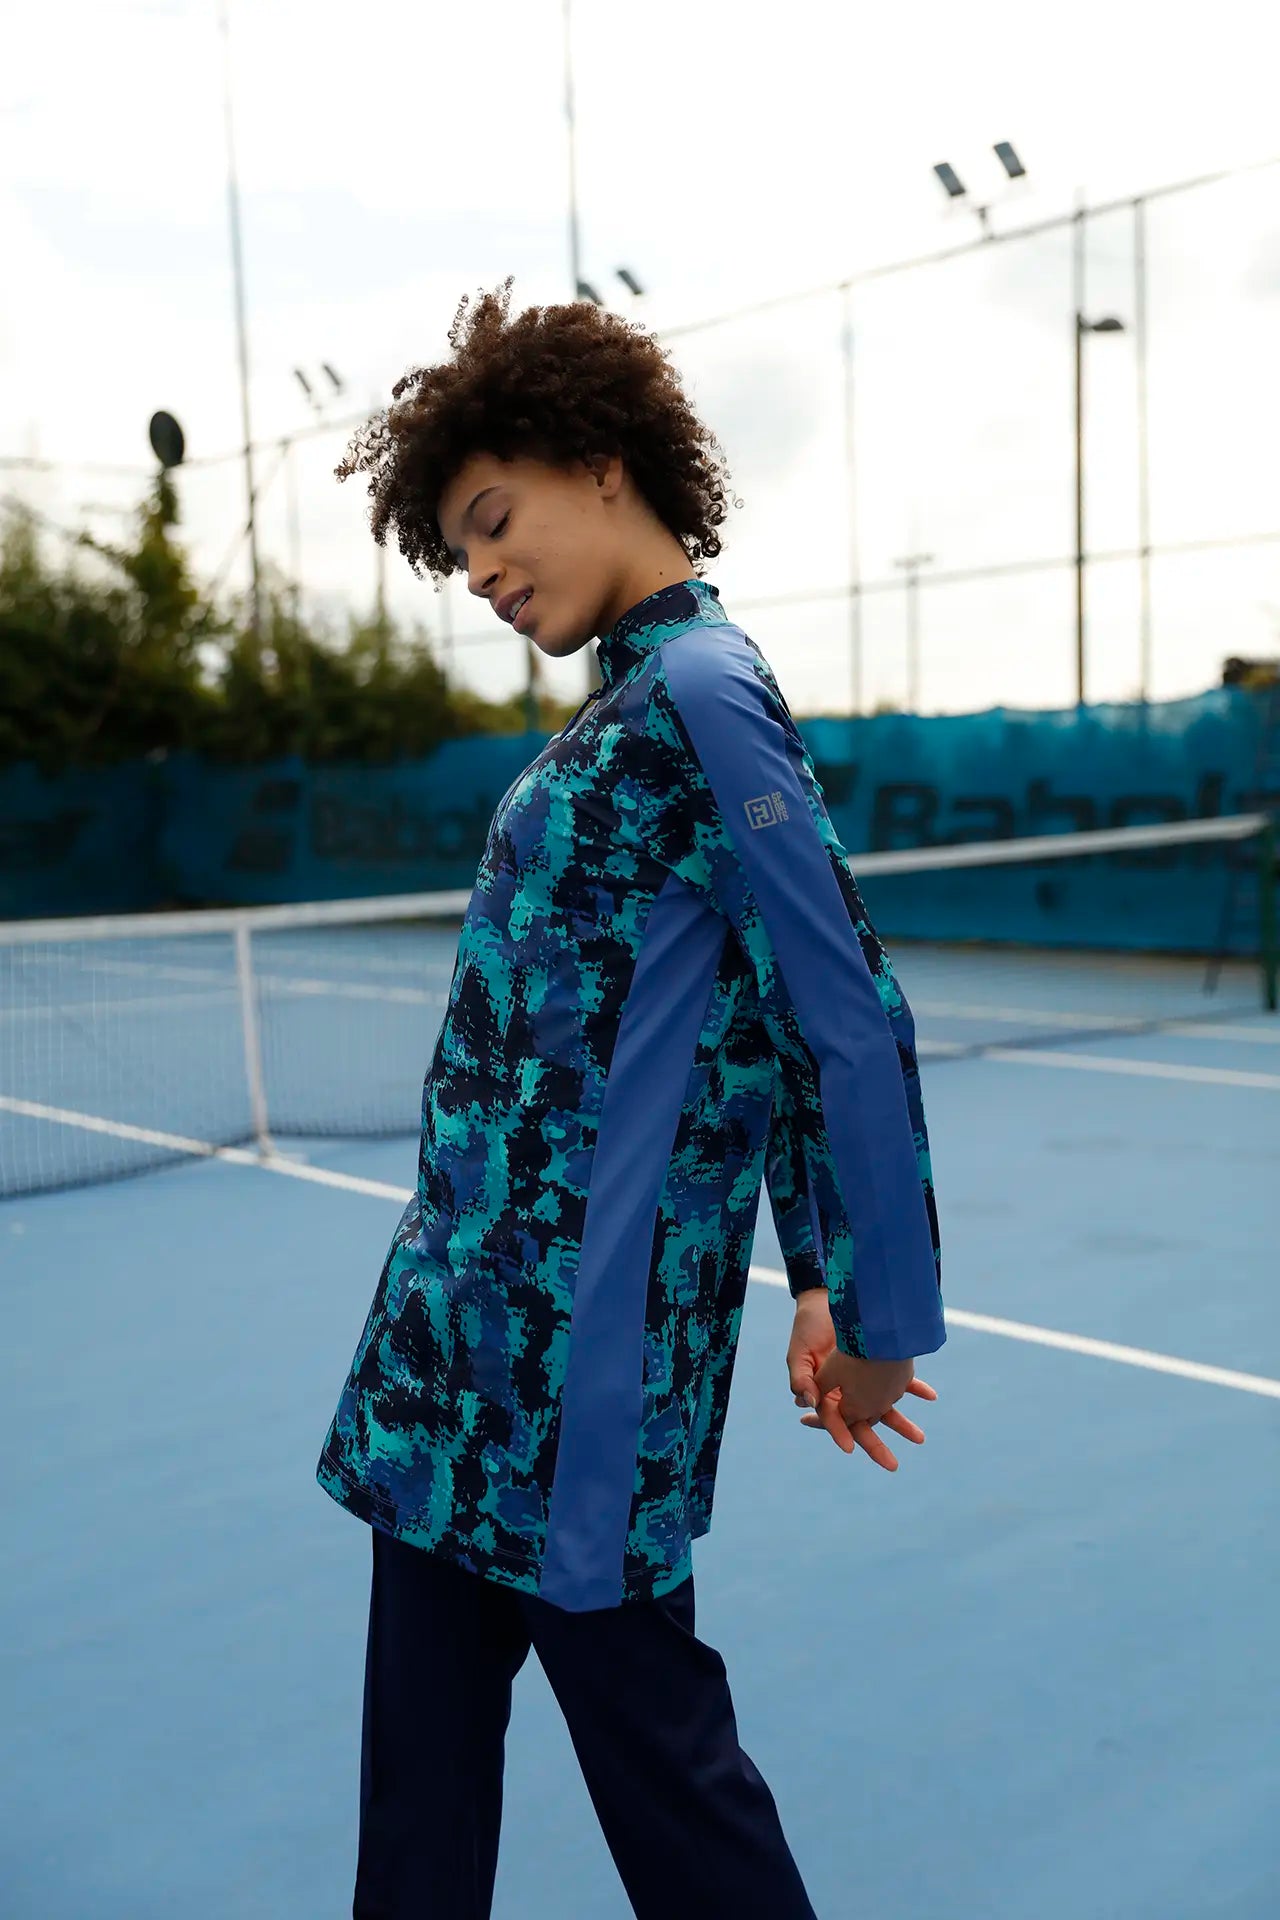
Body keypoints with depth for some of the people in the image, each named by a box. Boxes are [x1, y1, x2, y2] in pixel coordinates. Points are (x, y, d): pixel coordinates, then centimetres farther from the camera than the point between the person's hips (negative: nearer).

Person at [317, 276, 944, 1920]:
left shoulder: (698, 691, -14)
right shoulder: (633, 699, 14)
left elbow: (851, 1018, -17)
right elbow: (771, 1026, 16)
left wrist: (881, 1319, -10)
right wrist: (816, 1280, 17)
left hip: (582, 1352, -9)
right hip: (463, 1319, 9)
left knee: (647, 1734, 7)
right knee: (421, 1753, 19)